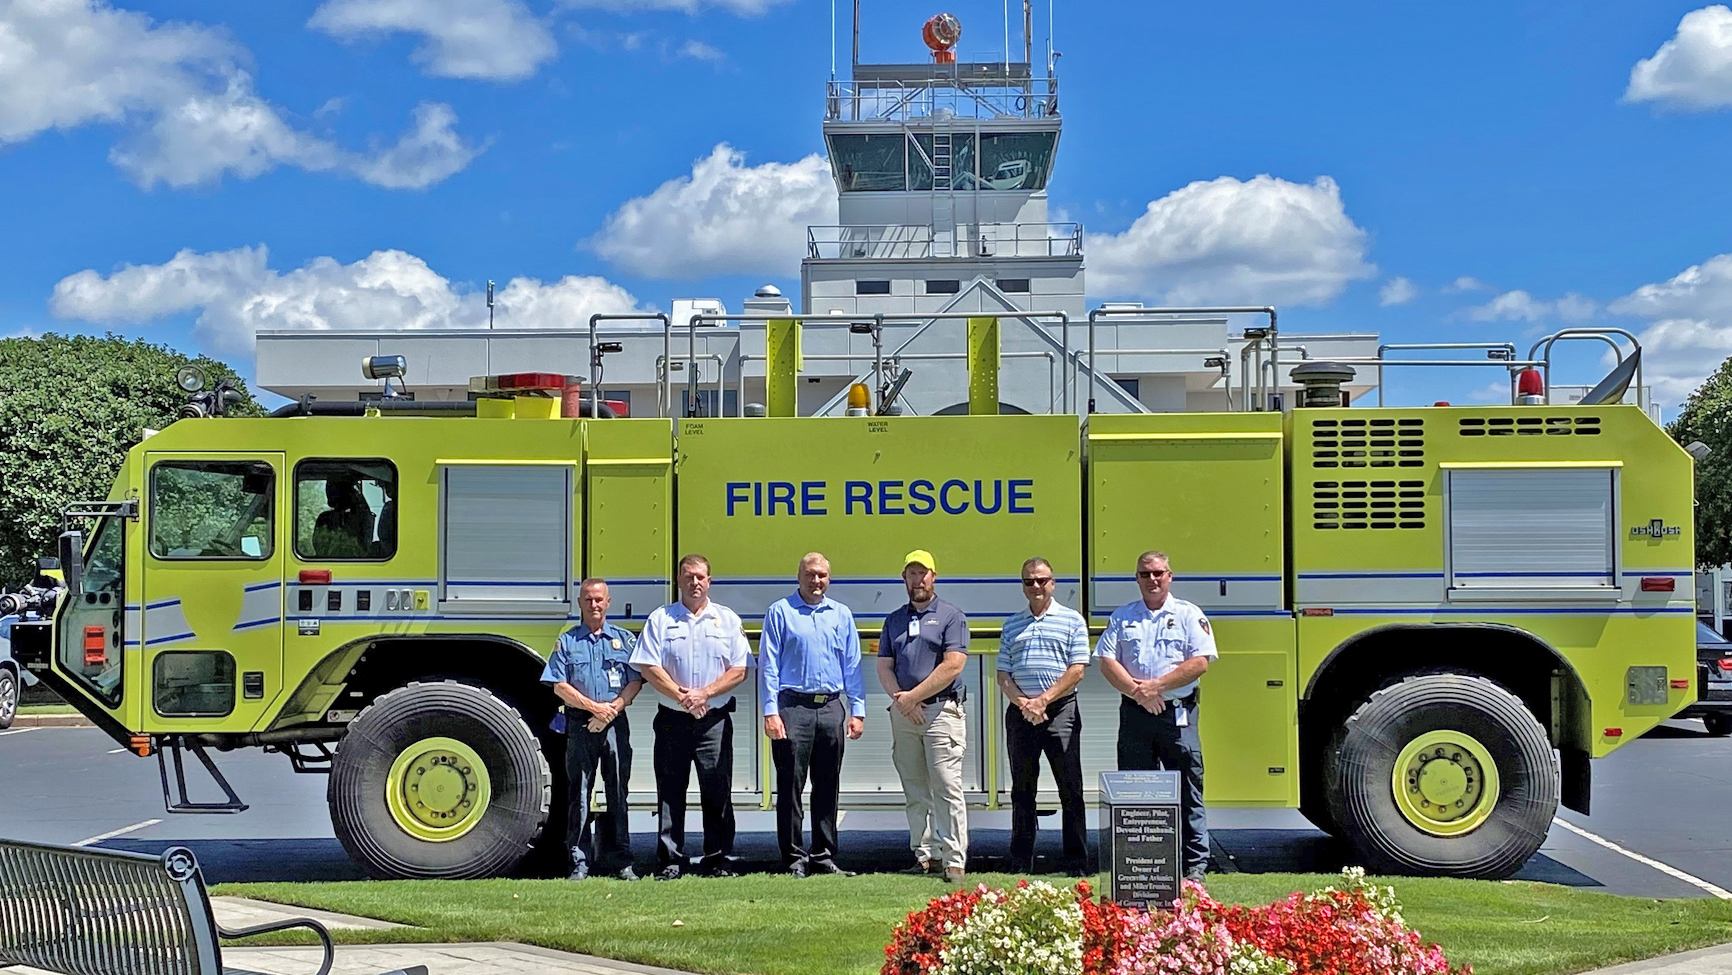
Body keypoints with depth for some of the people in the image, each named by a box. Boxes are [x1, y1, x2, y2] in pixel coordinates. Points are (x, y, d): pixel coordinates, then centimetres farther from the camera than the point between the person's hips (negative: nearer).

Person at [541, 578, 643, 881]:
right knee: (580, 794, 0)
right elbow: (560, 686, 1)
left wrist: (613, 708, -10)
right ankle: (580, 862, 3)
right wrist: (594, 707, -10)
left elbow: (635, 682, 5)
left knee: (618, 792, 2)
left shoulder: (624, 639, 11)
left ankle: (620, 861, 7)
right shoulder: (567, 641, 9)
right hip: (579, 723, 0)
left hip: (616, 724, 0)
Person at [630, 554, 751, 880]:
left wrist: (704, 694, -10)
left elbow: (739, 670, 2)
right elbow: (647, 667, -2)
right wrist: (681, 696, -11)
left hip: (715, 720, 1)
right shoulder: (660, 619, 6)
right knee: (670, 792, 1)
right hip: (673, 719, 0)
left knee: (717, 792, 1)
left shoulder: (727, 620, 9)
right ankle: (670, 861, 6)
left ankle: (718, 859, 8)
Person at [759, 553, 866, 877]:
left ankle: (824, 857, 15)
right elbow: (768, 664, -1)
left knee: (828, 788, 8)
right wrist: (770, 711, -9)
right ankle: (794, 859, 4)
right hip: (793, 707, -4)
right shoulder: (780, 612, 3)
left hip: (831, 709, 4)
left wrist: (857, 710, 6)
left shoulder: (841, 615, 14)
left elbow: (852, 665, 14)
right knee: (790, 786, -3)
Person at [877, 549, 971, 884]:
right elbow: (884, 667, 11)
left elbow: (953, 666, -10)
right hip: (903, 714, 5)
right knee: (915, 793, 7)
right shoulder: (894, 619, 17)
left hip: (941, 709, -5)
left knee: (947, 788, -10)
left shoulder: (951, 616, 1)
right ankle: (925, 855, 12)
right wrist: (900, 698, -7)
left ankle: (954, 860, -10)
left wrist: (914, 696, -11)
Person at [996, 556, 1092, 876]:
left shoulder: (1072, 620, 4)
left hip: (1060, 709, -4)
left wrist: (1043, 700, -12)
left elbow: (1077, 670, -5)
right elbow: (1003, 675, 10)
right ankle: (1020, 864, 13)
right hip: (1020, 713, 4)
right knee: (1022, 790, 8)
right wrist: (1022, 702, -7)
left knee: (1071, 789, -3)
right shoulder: (1012, 626, 15)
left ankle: (1077, 864, 0)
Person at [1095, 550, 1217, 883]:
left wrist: (1156, 686, -12)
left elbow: (1199, 663, -6)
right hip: (1135, 714, 3)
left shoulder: (1189, 615, 4)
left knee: (1187, 793, -2)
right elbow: (1107, 662, 4)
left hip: (1177, 713, -2)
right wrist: (1138, 692, -10)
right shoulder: (1122, 617, 12)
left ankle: (1195, 868, 2)